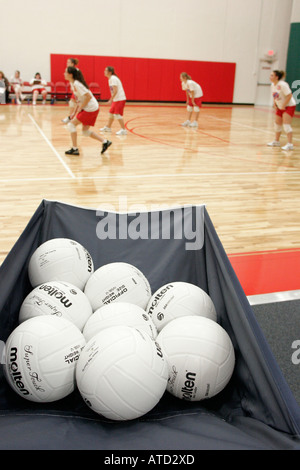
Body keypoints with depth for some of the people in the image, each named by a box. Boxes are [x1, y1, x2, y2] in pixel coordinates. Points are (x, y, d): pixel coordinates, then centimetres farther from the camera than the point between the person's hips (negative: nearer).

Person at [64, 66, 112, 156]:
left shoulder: (76, 84, -17)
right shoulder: (72, 83, 12)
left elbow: (88, 96, -22)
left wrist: (79, 109, -16)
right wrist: (74, 112, 14)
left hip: (90, 109, -10)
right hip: (93, 108, 10)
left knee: (71, 125, -5)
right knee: (85, 131, 16)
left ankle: (74, 149, 0)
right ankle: (105, 142, 17)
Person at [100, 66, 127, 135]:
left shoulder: (113, 79, -15)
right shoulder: (110, 79, 14)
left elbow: (115, 91, -23)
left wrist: (111, 99, -22)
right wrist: (111, 99, 18)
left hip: (120, 99, -10)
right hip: (116, 99, 10)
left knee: (118, 114, -12)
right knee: (111, 113, 17)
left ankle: (123, 130, -8)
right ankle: (108, 127, 30)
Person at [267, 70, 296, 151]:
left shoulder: (282, 85, -23)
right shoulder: (272, 85, 3)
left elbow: (289, 96, -24)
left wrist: (283, 105, -21)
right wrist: (274, 103, 3)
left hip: (289, 106, -9)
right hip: (280, 107, 9)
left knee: (286, 125, -17)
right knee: (277, 124, 14)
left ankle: (290, 144, -16)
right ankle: (276, 141, 30)